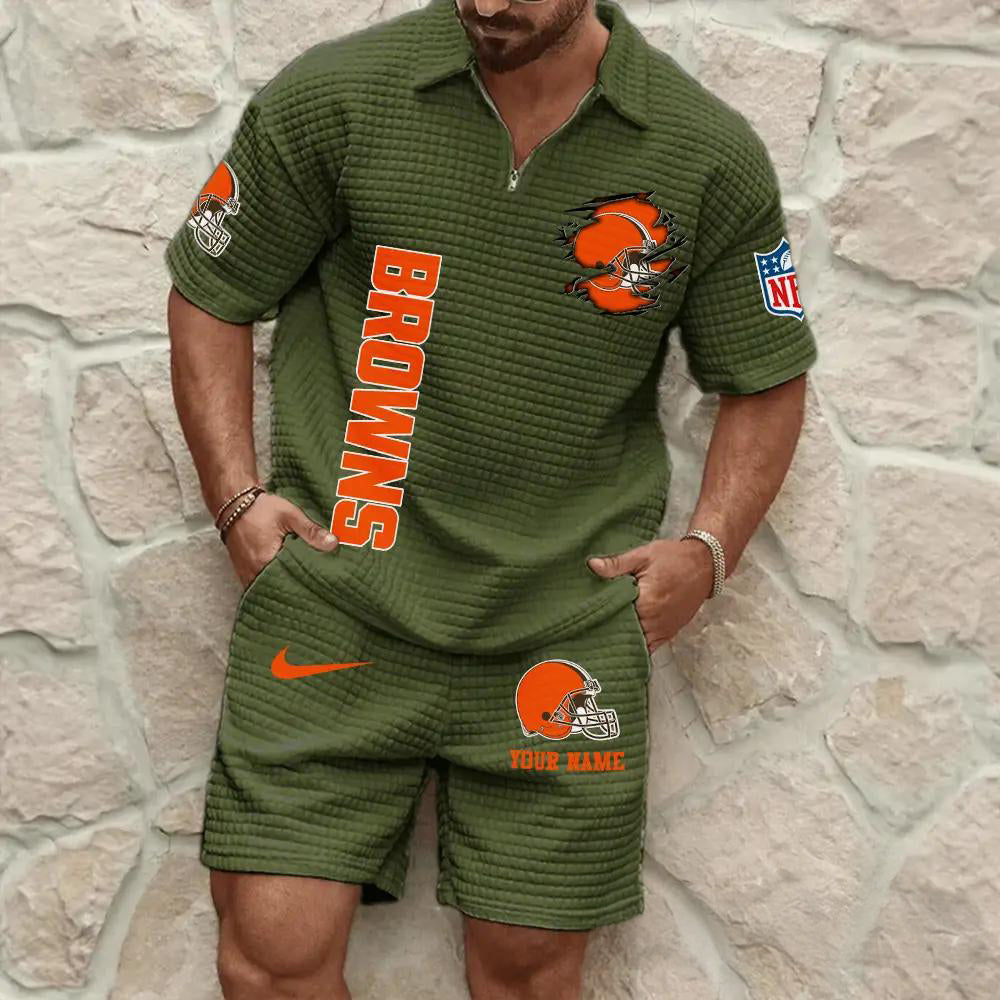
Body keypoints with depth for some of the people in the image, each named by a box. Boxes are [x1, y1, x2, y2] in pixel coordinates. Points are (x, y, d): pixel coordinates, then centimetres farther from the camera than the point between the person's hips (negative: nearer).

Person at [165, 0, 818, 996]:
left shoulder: (711, 157, 0)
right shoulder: (333, 97, -2)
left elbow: (765, 380, 12)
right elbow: (209, 296, 9)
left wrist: (707, 548, -1)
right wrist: (236, 497, -1)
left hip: (566, 613, 1)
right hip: (337, 598, 0)